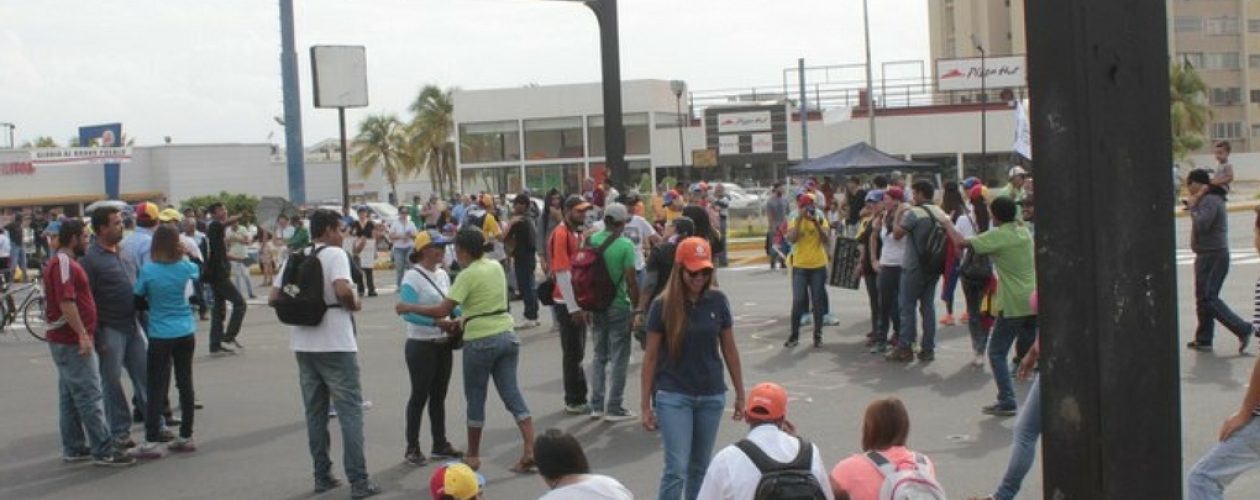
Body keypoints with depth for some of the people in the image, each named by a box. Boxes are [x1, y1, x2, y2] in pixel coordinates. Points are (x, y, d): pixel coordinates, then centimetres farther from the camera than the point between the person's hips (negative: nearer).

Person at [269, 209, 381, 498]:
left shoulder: (294, 259, 9)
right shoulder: (334, 254, -10)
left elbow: (274, 298, 7)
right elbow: (343, 290, -25)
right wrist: (355, 305, -7)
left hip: (304, 344, 6)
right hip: (335, 344, -6)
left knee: (315, 412, 13)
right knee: (350, 411, -2)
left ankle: (322, 476, 17)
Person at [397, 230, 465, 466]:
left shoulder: (442, 275, 9)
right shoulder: (412, 277, -15)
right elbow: (407, 313, -25)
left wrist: (463, 314, -4)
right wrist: (437, 321, -34)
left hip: (443, 344, 7)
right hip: (421, 346, -7)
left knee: (439, 395, 15)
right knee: (420, 395, 0)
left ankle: (440, 444, 25)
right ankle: (412, 448, 11)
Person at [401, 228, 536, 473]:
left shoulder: (468, 275, -13)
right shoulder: (496, 267, 8)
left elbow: (442, 310, -16)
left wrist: (409, 308, -7)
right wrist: (464, 319, 16)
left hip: (480, 341, -6)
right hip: (506, 336, 6)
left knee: (476, 398, 9)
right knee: (511, 393, 5)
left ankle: (473, 457, 20)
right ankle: (530, 450, -6)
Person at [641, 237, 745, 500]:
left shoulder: (717, 301, -2)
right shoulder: (664, 305, -9)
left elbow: (729, 349, 8)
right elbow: (651, 357, -4)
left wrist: (740, 393, 10)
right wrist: (645, 404, -4)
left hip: (712, 395, 3)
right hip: (673, 396, -3)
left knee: (700, 468, 13)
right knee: (676, 469, -9)